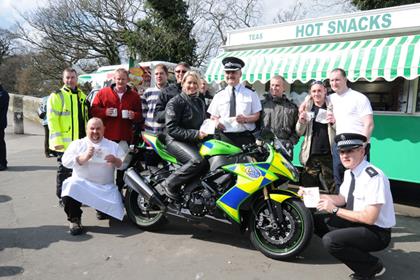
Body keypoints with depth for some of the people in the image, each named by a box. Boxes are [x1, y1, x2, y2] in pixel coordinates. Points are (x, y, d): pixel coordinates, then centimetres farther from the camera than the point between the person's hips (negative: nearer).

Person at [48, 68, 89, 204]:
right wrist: (57, 139, -19)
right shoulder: (57, 96, -6)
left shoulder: (82, 95, 15)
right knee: (64, 170, 4)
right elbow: (52, 119, -12)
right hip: (65, 142, -6)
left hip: (81, 141, 6)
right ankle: (62, 197, 17)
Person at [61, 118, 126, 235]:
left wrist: (115, 160, -17)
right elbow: (66, 161, -4)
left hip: (106, 187, 1)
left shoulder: (113, 145, 14)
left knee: (116, 211, -18)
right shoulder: (77, 144, 11)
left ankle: (102, 209, 21)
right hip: (81, 183, -1)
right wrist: (85, 157, -19)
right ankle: (74, 219, -7)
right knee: (70, 187, -33)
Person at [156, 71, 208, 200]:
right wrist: (195, 134, -21)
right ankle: (169, 183, -15)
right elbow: (171, 128, -15)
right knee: (198, 161, -32)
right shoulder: (175, 102, -6)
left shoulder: (200, 103, 19)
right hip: (176, 140, -8)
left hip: (195, 141, 8)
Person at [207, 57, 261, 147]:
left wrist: (245, 119, -14)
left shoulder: (251, 94, 9)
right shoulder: (218, 96, 13)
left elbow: (257, 115, 5)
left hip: (245, 138, -1)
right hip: (224, 138, 1)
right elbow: (213, 116, 16)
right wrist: (216, 121, -7)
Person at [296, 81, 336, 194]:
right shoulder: (307, 108, 11)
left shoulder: (332, 107, 7)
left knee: (331, 190, -3)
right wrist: (301, 121, -10)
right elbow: (299, 133, 10)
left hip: (328, 155, -1)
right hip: (310, 155, 2)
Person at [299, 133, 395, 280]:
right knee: (316, 220, 2)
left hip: (376, 232, -8)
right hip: (356, 223, 8)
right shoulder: (349, 173, 1)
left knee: (330, 240, -27)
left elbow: (369, 218, -27)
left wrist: (334, 210, -23)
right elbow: (341, 199, 11)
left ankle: (372, 266, -2)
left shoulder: (374, 177, -26)